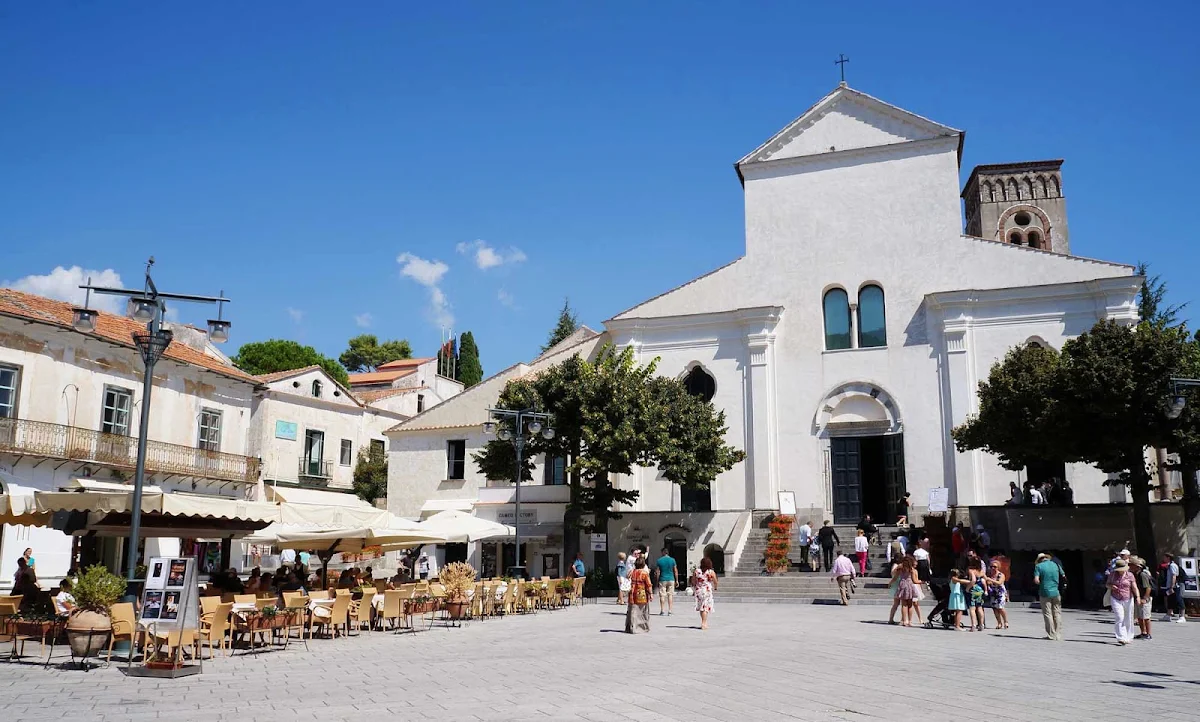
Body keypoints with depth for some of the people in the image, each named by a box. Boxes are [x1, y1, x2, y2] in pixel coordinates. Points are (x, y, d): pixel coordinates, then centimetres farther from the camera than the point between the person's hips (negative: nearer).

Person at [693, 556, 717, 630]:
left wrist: (694, 589, 17)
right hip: (707, 591, -3)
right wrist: (715, 588, 18)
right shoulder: (711, 572, -8)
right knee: (706, 607, -1)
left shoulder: (697, 571, -2)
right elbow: (715, 582, -2)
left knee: (701, 607, 16)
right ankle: (704, 623, -8)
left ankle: (704, 622, 27)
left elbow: (693, 582, 2)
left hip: (698, 591, 3)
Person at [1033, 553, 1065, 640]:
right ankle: (1058, 635, 10)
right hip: (1056, 593, 3)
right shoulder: (1056, 564, 5)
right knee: (1057, 613, 10)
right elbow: (1064, 577, 7)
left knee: (1048, 614, 4)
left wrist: (1041, 584, 6)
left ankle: (1051, 635, 4)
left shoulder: (1038, 566, -4)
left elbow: (1036, 580, -13)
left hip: (1045, 593, -3)